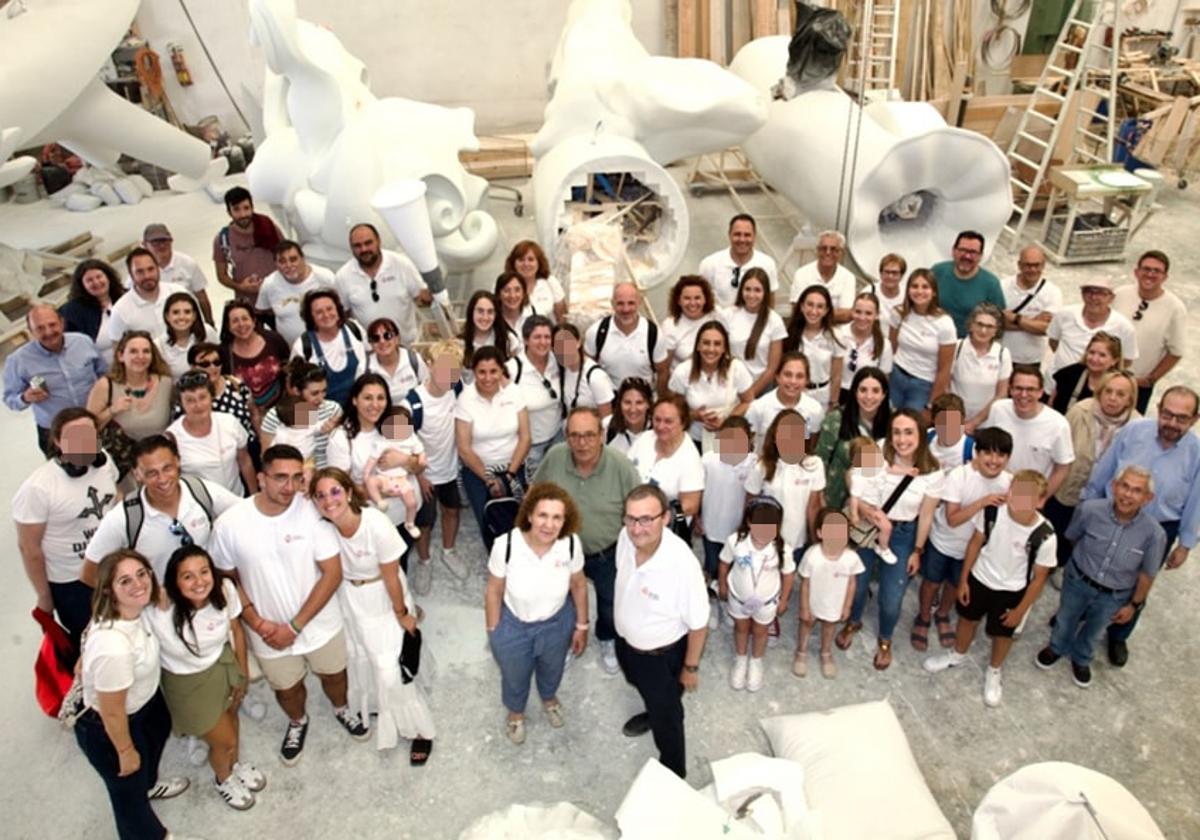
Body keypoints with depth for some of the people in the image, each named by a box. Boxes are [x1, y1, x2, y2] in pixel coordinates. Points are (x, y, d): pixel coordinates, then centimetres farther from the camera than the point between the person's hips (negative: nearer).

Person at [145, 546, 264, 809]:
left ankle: (235, 763, 63)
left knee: (231, 717, 29)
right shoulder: (160, 609, -38)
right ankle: (223, 779, 51)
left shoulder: (225, 589, -24)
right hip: (188, 682, -3)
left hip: (224, 664, 3)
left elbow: (236, 629, -8)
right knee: (225, 742, 14)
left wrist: (243, 671, 3)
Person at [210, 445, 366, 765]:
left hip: (320, 623, 0)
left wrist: (295, 625, -19)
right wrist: (258, 624, -15)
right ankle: (297, 722, 59)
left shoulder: (313, 511, -24)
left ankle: (342, 708, 59)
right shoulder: (230, 523, -21)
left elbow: (332, 573, -18)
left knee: (333, 675, 25)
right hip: (269, 633, 1)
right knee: (286, 688, 25)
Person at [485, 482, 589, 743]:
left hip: (557, 623, 2)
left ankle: (549, 698, 70)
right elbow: (494, 591, -16)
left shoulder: (571, 544, -29)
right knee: (515, 677, 28)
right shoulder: (506, 545, -34)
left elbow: (579, 585, -8)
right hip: (513, 625, -2)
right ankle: (515, 713, 64)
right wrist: (493, 633, -6)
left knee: (552, 670, 34)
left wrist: (581, 626, 1)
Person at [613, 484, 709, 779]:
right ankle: (653, 713, 68)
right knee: (644, 689, 35)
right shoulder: (626, 537, -22)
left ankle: (672, 773, 48)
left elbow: (698, 624, -24)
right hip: (626, 640, 5)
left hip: (662, 654, -5)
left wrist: (690, 667, -10)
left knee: (666, 716, 21)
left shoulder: (683, 564, -40)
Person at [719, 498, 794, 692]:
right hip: (738, 596, 0)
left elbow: (788, 575, -11)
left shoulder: (783, 550, -31)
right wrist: (722, 586, 4)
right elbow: (725, 563, -10)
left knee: (760, 631, 26)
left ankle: (756, 663, 55)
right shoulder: (735, 541, -31)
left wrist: (783, 600, 1)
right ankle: (740, 660, 55)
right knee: (741, 628, 27)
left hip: (767, 600, 0)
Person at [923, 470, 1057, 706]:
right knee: (967, 619, 26)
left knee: (1003, 633, 22)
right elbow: (976, 542, -8)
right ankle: (957, 655, 56)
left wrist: (1021, 610, -7)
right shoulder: (992, 511, -27)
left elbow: (1039, 578, -15)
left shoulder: (1045, 536, -31)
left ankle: (993, 672, 52)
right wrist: (963, 579, -1)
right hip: (979, 579, 2)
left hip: (1012, 591, -2)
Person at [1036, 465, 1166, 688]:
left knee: (1093, 632, 28)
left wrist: (1134, 605, 0)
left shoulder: (1154, 533, -31)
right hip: (1078, 581, 0)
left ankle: (1081, 659, 60)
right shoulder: (1089, 509, -30)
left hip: (1113, 597, 0)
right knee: (1065, 620, 28)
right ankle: (1057, 648, 61)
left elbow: (1147, 574, -12)